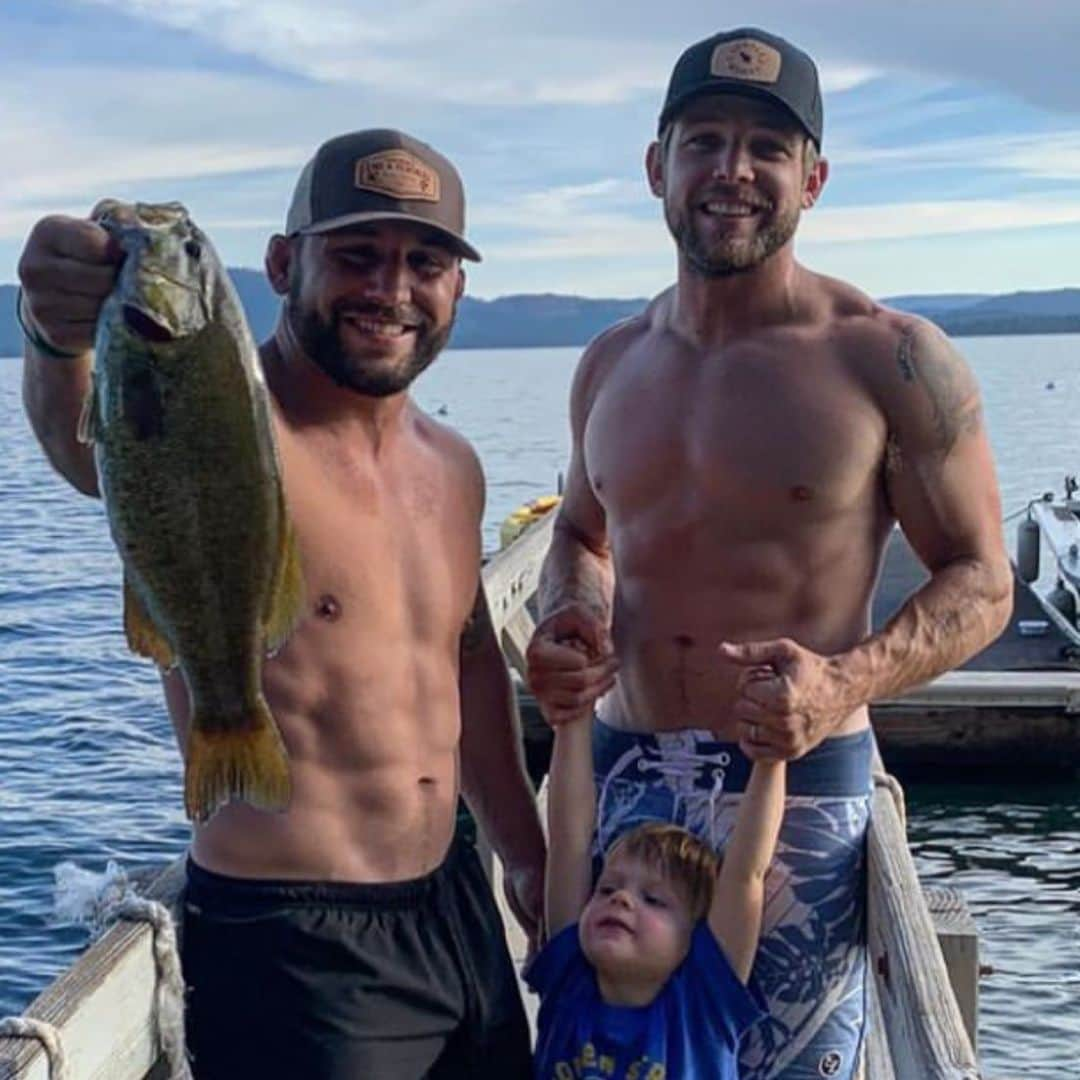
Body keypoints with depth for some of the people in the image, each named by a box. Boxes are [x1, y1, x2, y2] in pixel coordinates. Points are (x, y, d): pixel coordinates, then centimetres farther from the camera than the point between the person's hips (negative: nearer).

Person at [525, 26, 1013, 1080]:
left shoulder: (889, 359, -7)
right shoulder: (610, 364, 8)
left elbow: (980, 580, -4)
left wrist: (843, 681, -22)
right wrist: (566, 622, -1)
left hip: (799, 789, -4)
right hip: (619, 779, 5)